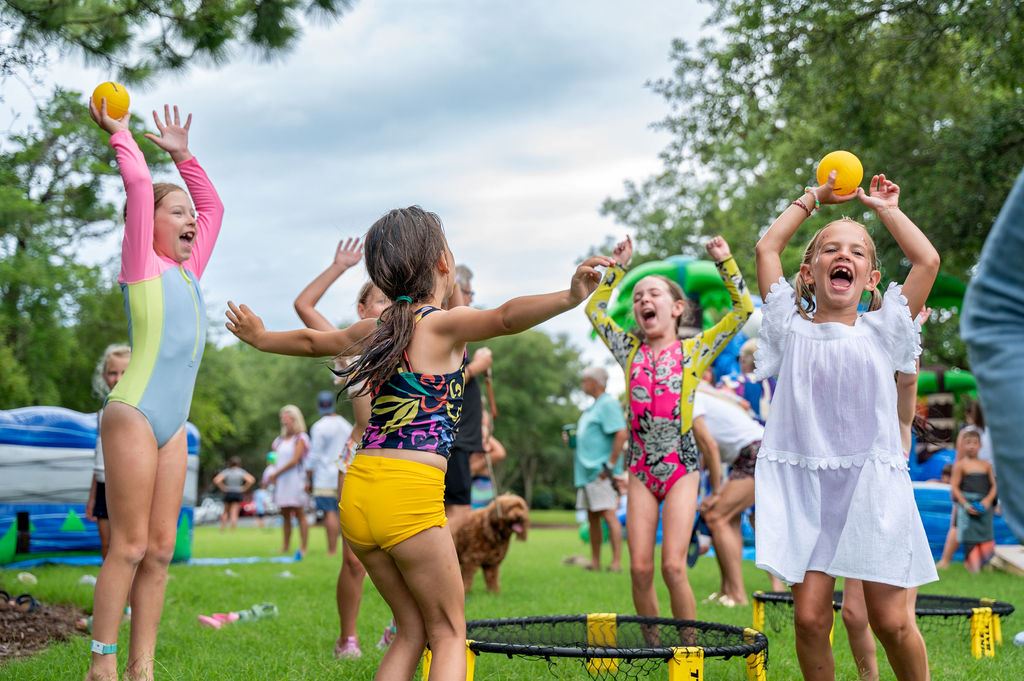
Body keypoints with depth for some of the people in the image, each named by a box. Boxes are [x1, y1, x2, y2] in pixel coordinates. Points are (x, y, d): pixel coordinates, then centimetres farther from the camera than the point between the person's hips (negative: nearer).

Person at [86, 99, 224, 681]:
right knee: (130, 546, -7)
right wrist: (120, 133, 11)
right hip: (134, 414, -7)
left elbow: (213, 206, 31)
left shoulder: (189, 271, 19)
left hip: (174, 426, 7)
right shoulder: (143, 265, 2)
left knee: (160, 551, 3)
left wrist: (182, 154, 31)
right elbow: (139, 184, -2)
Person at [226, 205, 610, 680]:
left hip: (357, 493, 7)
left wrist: (259, 337, 50)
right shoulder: (443, 324, -5)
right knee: (449, 632, 6)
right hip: (410, 496, -7)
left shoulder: (377, 330, 14)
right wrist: (571, 297, -40)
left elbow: (310, 341, 31)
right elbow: (504, 318, -26)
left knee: (413, 631, 17)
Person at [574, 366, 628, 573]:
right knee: (592, 517, 11)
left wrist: (610, 465, -20)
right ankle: (595, 562, 17)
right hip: (588, 471, 10)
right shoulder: (592, 407, 19)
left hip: (601, 472, -10)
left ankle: (617, 562, -10)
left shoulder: (608, 403, -10)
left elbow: (622, 434, -20)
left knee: (608, 514, -10)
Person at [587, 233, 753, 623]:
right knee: (640, 569, 0)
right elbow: (595, 310, 22)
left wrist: (725, 262, -1)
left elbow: (743, 309, 0)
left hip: (681, 467, -3)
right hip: (641, 469, 3)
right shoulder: (631, 352, 11)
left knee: (673, 567, -11)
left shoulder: (694, 351, 2)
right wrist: (617, 268, 19)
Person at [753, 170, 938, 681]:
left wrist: (886, 209, 15)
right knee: (810, 616, -6)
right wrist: (813, 198, 18)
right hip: (804, 485, 0)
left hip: (872, 485, 0)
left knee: (890, 620, -2)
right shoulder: (792, 329, 10)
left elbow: (927, 261, 4)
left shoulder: (881, 330, 10)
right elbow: (766, 249, 8)